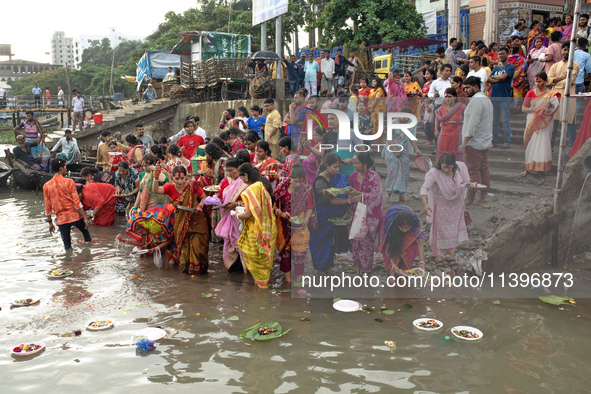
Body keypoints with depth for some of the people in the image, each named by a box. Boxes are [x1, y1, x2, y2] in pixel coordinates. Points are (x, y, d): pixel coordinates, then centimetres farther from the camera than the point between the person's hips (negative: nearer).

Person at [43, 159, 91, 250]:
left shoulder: (46, 186, 2)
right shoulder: (69, 182, -8)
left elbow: (48, 207, 6)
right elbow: (76, 202, -12)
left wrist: (50, 222, 16)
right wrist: (85, 218, -9)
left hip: (61, 219, 2)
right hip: (75, 215, -2)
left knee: (67, 246, 8)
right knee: (86, 233, 22)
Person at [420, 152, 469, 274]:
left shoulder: (460, 167, -11)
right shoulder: (434, 173, -23)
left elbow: (467, 181, 5)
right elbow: (424, 188, -31)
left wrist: (464, 184, -19)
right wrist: (425, 204, -46)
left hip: (457, 204, 4)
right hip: (441, 205, -4)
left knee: (455, 230, 12)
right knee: (439, 229, 3)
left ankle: (451, 257, 28)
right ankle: (438, 258, 18)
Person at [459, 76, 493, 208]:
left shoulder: (476, 100, -15)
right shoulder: (487, 99, 17)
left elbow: (473, 123, -22)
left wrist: (464, 143, -21)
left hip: (474, 143, -10)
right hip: (485, 142, 10)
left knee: (473, 172, -7)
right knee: (484, 171, 9)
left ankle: (469, 202, -3)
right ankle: (482, 200, 14)